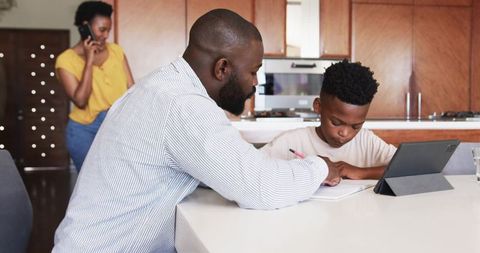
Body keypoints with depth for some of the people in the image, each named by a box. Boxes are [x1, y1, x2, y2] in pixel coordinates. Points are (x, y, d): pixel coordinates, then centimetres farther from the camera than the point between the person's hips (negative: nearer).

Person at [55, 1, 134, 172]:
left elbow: (131, 88, 4)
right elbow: (80, 101, -14)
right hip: (85, 131, -2)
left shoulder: (116, 50, 5)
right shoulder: (66, 59, -6)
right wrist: (89, 61, -16)